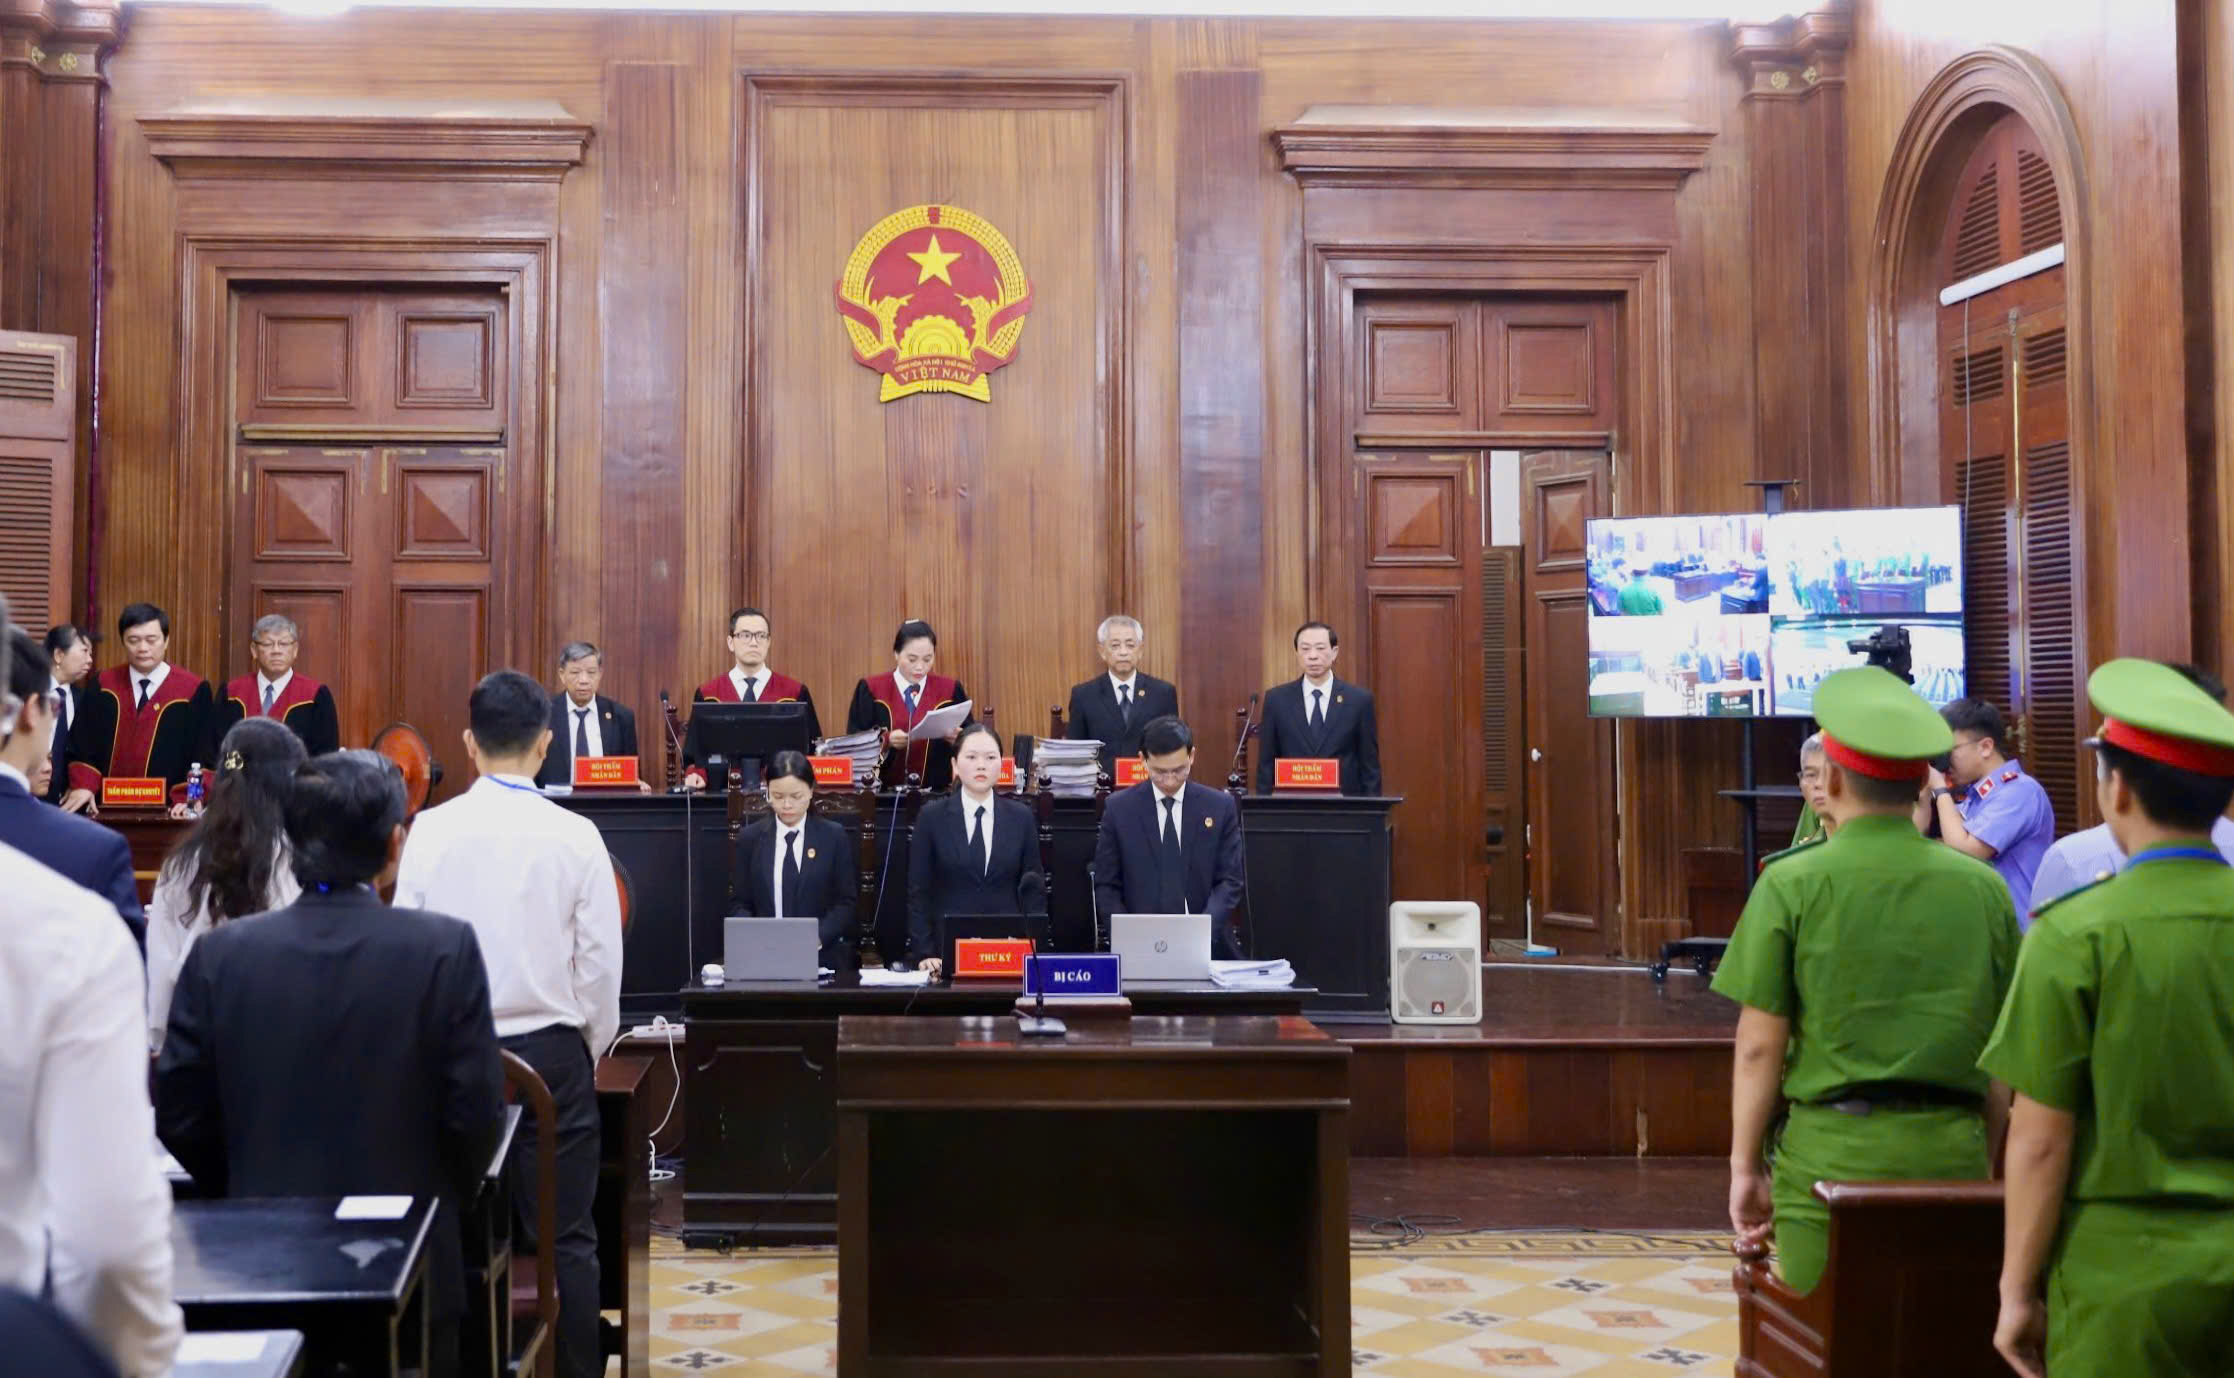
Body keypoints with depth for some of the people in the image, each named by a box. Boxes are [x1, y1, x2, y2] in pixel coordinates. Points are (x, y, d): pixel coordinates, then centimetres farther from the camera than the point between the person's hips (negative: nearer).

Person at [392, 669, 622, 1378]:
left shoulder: (431, 830, -5)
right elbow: (600, 960, -5)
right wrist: (589, 1048, 11)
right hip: (551, 1053, -1)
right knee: (564, 1237, 5)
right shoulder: (576, 836, -8)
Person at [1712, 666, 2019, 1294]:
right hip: (1951, 1152, 3)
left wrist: (1745, 1165, 3)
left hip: (1830, 1152, -3)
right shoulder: (1983, 888, 5)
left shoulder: (1792, 884, -5)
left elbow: (1759, 1045, -6)